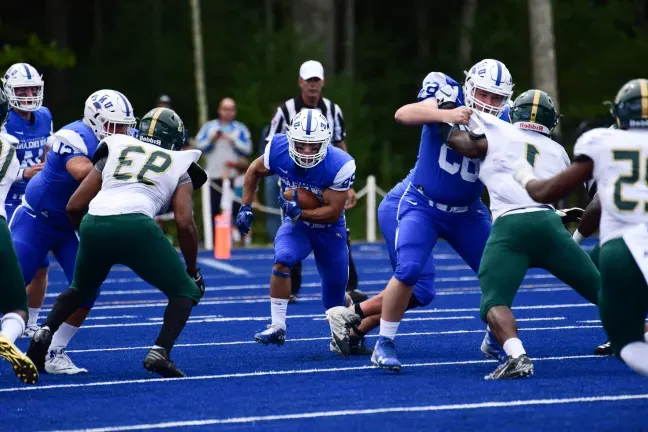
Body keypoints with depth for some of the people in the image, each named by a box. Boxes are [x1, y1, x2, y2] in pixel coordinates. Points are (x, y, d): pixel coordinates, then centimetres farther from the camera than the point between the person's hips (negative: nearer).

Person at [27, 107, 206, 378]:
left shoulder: (114, 152, 29)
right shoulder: (179, 169, 22)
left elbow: (74, 206, 24)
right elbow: (185, 223, 8)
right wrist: (193, 271, 22)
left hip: (93, 224, 4)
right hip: (136, 226, -4)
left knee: (81, 289, 32)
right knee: (186, 292, 15)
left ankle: (45, 333, 10)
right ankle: (160, 352, -6)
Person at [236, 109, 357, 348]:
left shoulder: (340, 165, -31)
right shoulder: (278, 150, -22)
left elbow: (333, 212, -25)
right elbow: (254, 171, 0)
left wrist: (299, 212, -35)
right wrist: (246, 207, -4)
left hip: (329, 229, -1)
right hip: (295, 224, 1)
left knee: (336, 303, 7)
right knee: (282, 261, -32)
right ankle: (277, 327, -22)